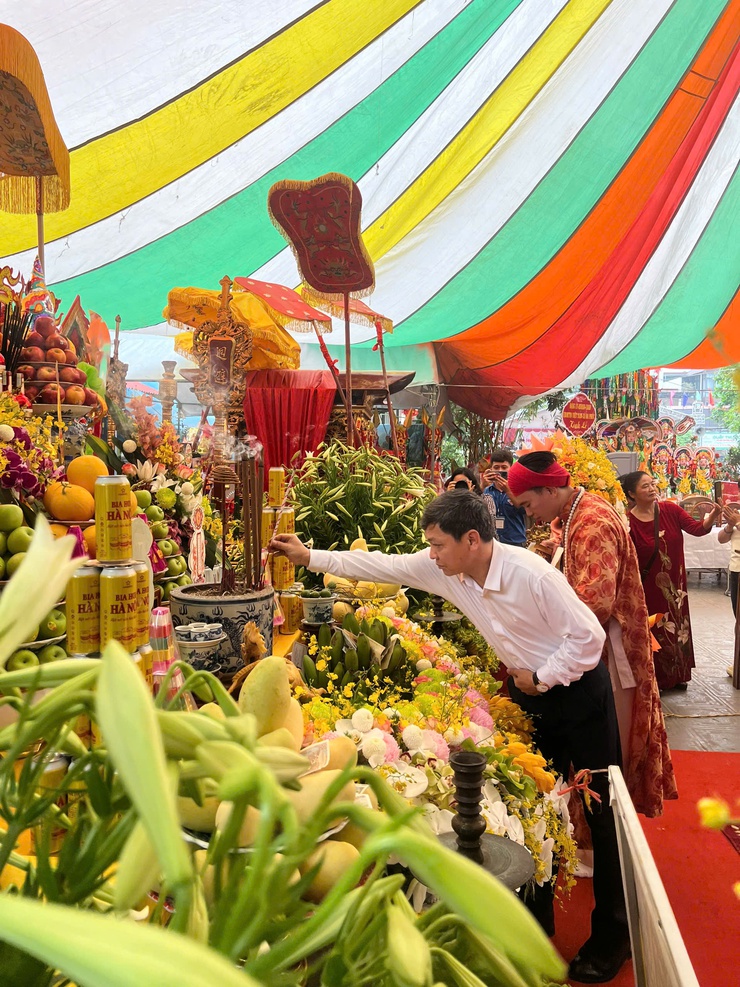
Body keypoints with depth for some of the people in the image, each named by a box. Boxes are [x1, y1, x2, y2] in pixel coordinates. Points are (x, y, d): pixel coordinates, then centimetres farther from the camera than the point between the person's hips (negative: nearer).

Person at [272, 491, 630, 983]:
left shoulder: (531, 573, -30)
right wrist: (310, 556, -5)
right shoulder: (443, 569, -11)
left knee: (600, 812, 6)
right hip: (529, 693, 6)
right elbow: (384, 565, -4)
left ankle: (610, 938, 24)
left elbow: (589, 635, -23)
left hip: (577, 689, -6)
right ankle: (537, 922, 34)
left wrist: (542, 678, -17)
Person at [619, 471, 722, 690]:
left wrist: (713, 515, -33)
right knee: (654, 633, 7)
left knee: (677, 629, 17)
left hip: (675, 583, 5)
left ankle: (676, 676, 34)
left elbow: (697, 528, -13)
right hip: (649, 586, -5)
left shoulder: (670, 510, -6)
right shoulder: (629, 522, -17)